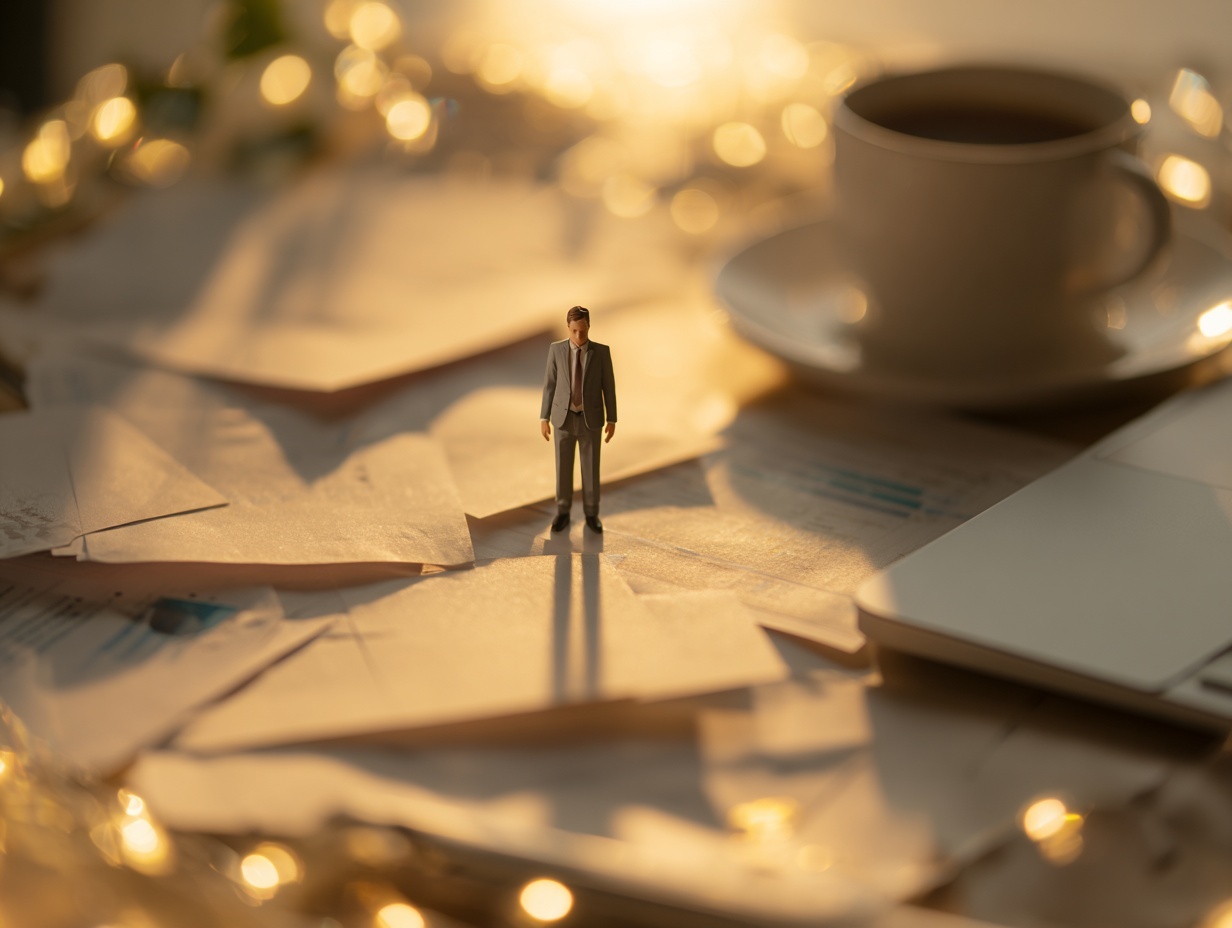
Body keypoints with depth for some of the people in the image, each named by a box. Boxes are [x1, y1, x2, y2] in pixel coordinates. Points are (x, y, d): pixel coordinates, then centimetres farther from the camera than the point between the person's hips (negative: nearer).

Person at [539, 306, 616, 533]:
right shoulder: (556, 349, -5)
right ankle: (563, 513, 23)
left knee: (591, 468, 6)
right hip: (564, 418, 1)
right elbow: (549, 384, 0)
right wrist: (544, 417, -1)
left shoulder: (602, 351, -7)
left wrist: (611, 420, -1)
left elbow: (608, 386, -1)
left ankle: (591, 514, 22)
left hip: (591, 419, 0)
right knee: (563, 467, 8)